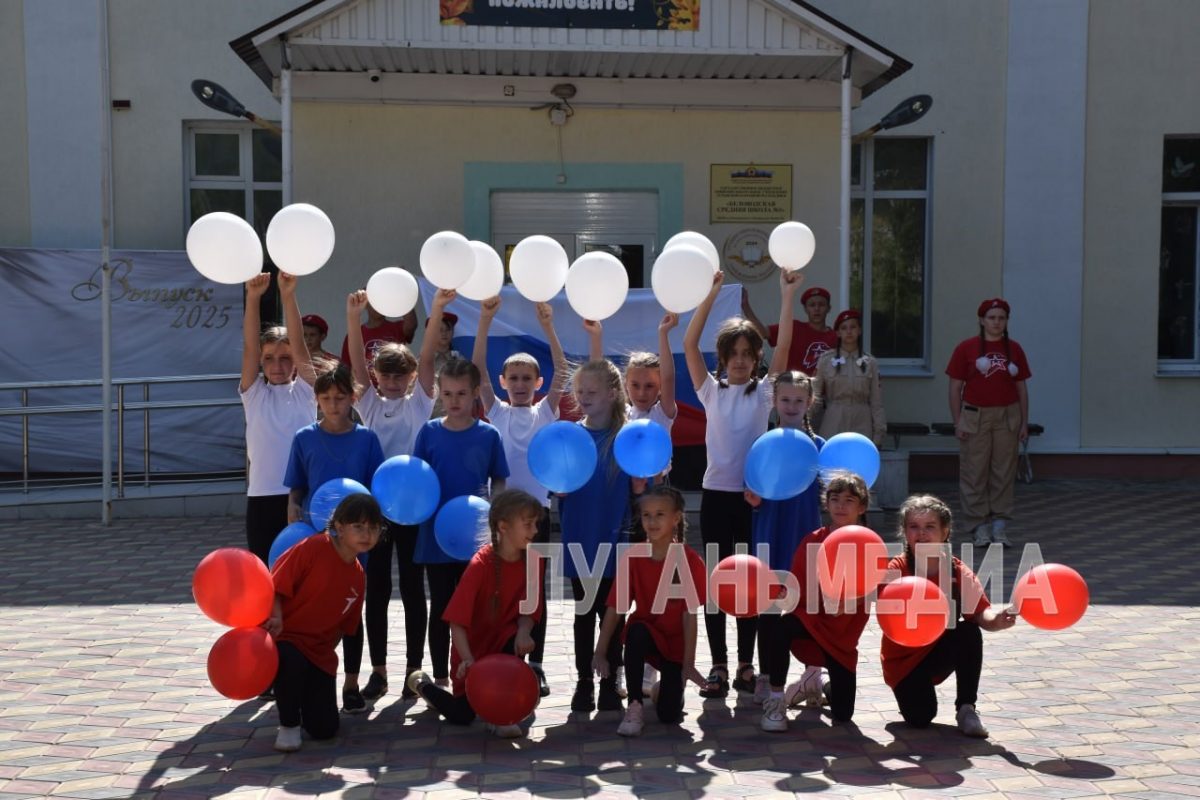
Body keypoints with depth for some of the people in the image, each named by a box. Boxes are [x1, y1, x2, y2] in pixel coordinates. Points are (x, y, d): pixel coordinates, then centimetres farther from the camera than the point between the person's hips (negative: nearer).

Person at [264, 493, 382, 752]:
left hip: (320, 652, 5)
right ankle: (288, 724, -12)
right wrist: (275, 618, -30)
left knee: (324, 729, -2)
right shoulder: (313, 548, -17)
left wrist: (327, 650, 3)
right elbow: (276, 584, -17)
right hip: (284, 637, -5)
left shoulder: (357, 577, 3)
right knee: (291, 661, -41)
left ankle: (304, 695, 33)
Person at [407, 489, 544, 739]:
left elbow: (529, 608, -7)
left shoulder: (531, 559, -11)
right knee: (461, 716, 5)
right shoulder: (481, 564, -25)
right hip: (474, 647, -3)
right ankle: (422, 684, 35)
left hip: (503, 639, 3)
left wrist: (524, 632, -29)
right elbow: (457, 619, -27)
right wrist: (467, 659, -38)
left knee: (518, 643, -33)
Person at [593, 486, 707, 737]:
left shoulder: (689, 561, -17)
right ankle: (635, 707, -21)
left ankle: (665, 689, 26)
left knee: (669, 715, -13)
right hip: (646, 632, 1)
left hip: (676, 641, -1)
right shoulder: (632, 557, -11)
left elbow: (690, 614, -17)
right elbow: (615, 607, -12)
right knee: (636, 631, -37)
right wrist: (600, 652, -19)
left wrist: (688, 663, -20)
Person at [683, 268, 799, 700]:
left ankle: (746, 664, 16)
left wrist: (787, 296, -14)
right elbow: (689, 345, -4)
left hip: (754, 494, 0)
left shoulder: (764, 392, 4)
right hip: (716, 494, 0)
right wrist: (710, 294, -10)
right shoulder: (711, 391, 5)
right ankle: (718, 666, 10)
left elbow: (784, 347, -7)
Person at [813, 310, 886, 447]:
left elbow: (876, 401, 4)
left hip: (861, 425, 1)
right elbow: (815, 397, 3)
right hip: (833, 425, -1)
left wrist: (878, 434, 0)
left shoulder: (870, 362, 3)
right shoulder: (826, 360, 1)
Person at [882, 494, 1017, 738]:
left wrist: (996, 620, -49)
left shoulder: (958, 572, -13)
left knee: (970, 631, -29)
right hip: (903, 656, -2)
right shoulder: (896, 569, -18)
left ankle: (966, 708, -14)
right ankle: (908, 688, 17)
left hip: (941, 652, 2)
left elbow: (981, 612, -26)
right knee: (919, 717, -20)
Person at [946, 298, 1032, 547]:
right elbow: (955, 388, 0)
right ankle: (980, 527, 8)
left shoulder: (1014, 349, 6)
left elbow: (1021, 389, 9)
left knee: (1004, 473, 4)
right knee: (975, 474, 0)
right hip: (975, 416, -2)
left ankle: (1000, 527, 11)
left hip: (1007, 417, 2)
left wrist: (1024, 423, 5)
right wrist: (957, 422, -6)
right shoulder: (966, 348, -1)